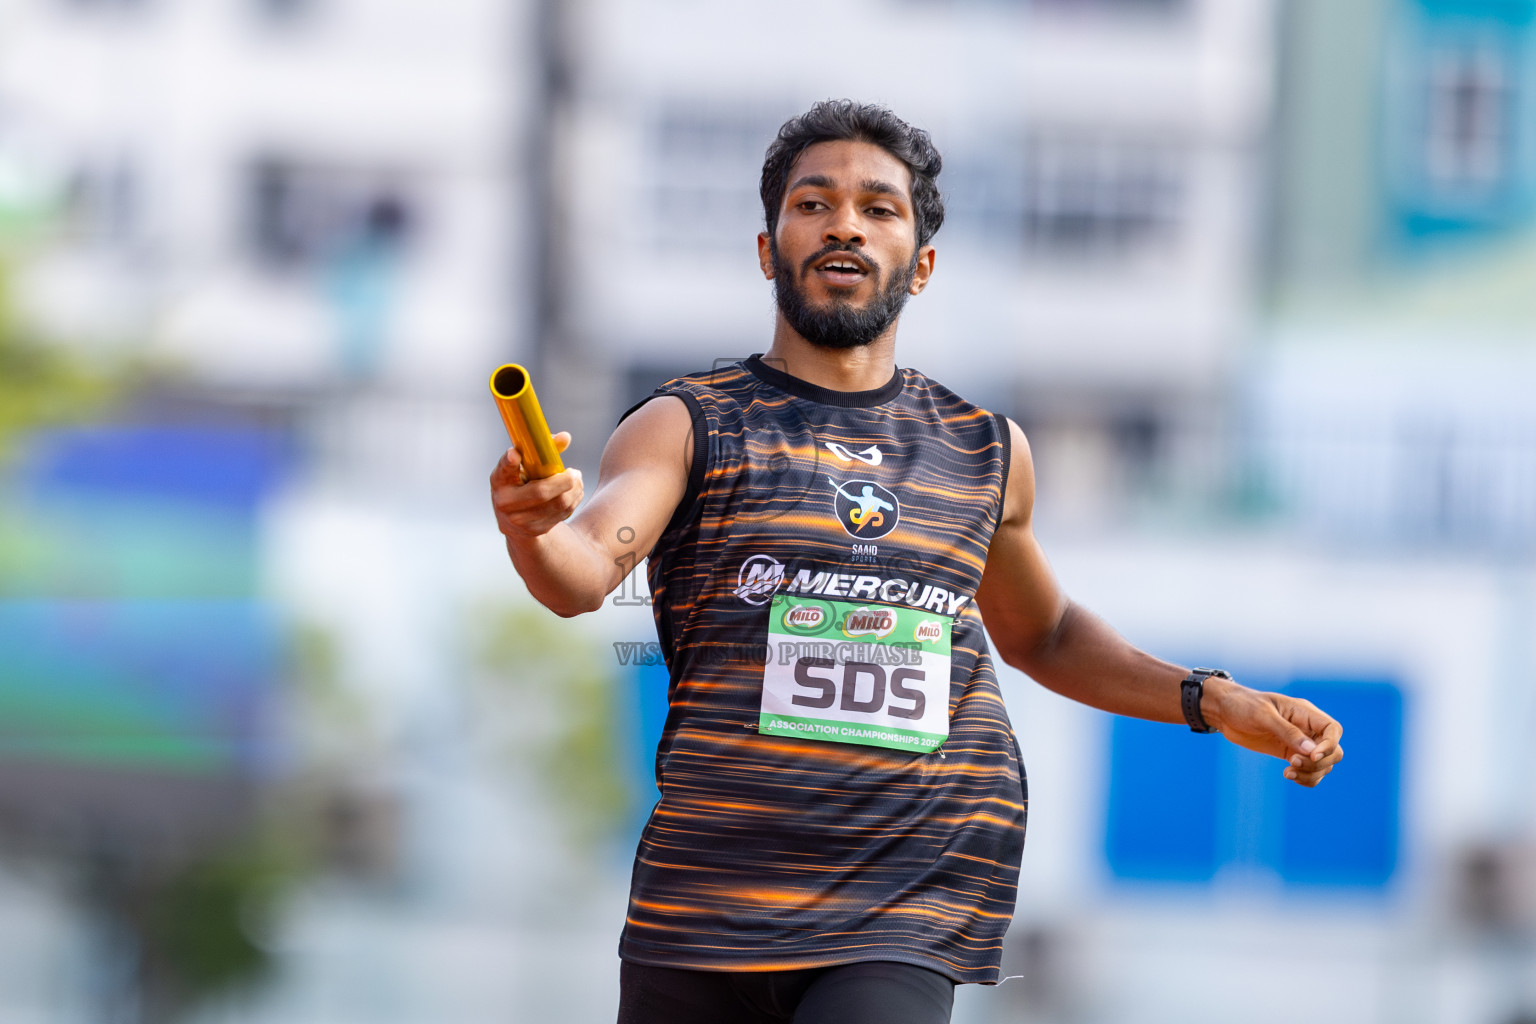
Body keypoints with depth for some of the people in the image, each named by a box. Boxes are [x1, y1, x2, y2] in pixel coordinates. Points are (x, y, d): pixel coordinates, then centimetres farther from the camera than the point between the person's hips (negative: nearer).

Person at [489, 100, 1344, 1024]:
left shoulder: (986, 453, 14)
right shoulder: (688, 427, 3)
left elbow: (1042, 636, 31)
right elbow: (584, 572, -16)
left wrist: (1211, 700, 18)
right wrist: (532, 528, -39)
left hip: (904, 925, 1)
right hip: (705, 904, -1)